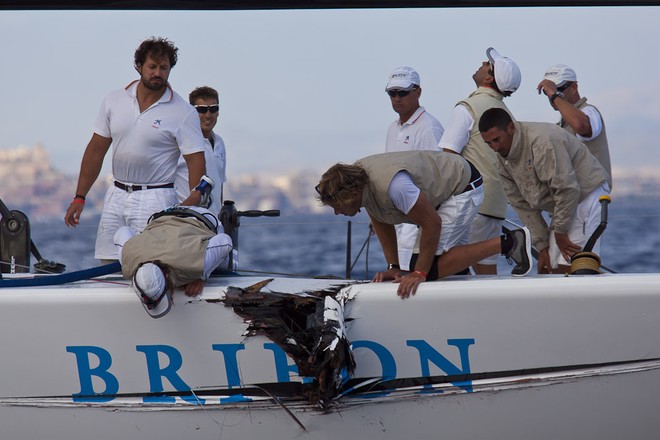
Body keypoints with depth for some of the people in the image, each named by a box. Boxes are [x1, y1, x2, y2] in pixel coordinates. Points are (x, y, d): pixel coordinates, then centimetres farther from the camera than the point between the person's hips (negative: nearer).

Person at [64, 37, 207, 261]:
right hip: (116, 197, 4)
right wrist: (79, 198, 9)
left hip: (155, 200, -4)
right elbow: (96, 150, 11)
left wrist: (194, 200, -24)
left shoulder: (183, 112, -5)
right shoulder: (114, 100, 7)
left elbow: (196, 160, -8)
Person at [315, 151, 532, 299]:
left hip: (464, 187, -10)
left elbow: (432, 223, -32)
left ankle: (505, 243, -9)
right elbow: (381, 224, 6)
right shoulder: (357, 179, -9)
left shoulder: (391, 184, -38)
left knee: (432, 268, -17)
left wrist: (419, 273, -27)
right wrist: (393, 267, 0)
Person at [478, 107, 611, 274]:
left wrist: (560, 231, -18)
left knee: (566, 268, -19)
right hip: (563, 205, 9)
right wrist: (542, 245, -1)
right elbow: (523, 205, 5)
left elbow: (567, 189, -27)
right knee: (546, 268, 5)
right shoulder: (503, 160, 2)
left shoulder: (542, 140, -26)